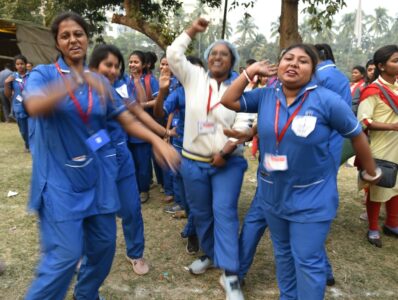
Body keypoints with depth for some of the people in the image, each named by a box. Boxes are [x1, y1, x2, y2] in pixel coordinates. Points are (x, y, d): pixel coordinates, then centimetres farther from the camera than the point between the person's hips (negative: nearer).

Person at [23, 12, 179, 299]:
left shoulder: (99, 81, 8)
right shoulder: (43, 74, -4)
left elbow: (128, 120, 5)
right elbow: (35, 107, -27)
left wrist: (158, 141, -10)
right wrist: (76, 82, -41)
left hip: (98, 174, 5)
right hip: (60, 178, -4)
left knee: (103, 243, 12)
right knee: (65, 254, -8)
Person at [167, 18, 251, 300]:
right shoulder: (194, 77, 5)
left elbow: (243, 125, -10)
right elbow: (173, 54, -1)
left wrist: (225, 152, -18)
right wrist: (193, 30, 2)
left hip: (228, 163, -3)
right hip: (193, 162, 3)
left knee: (224, 212, -8)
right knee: (201, 213, 13)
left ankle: (230, 274, -2)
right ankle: (210, 254, 35)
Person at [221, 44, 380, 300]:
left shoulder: (327, 100, -16)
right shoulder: (265, 96, -3)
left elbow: (357, 136, -6)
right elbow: (229, 101, 0)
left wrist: (372, 173, 5)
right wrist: (251, 71, -6)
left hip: (312, 197, -5)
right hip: (273, 192, 5)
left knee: (307, 261, 4)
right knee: (283, 253, 22)